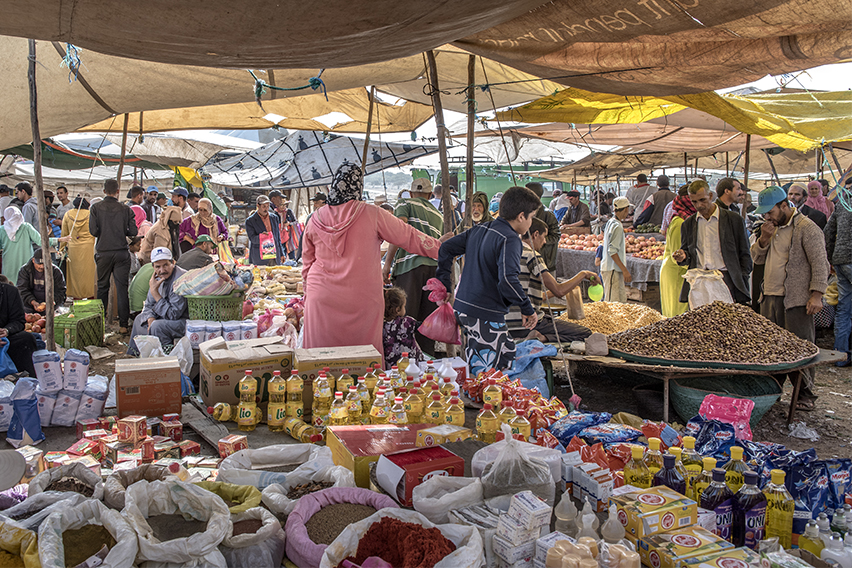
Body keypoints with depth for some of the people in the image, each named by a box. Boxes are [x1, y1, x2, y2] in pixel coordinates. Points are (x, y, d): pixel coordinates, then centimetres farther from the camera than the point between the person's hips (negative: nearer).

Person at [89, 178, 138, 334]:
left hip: (103, 252, 1)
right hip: (121, 252, 0)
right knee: (122, 288, 1)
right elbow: (133, 231, -4)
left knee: (102, 287, 13)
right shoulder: (125, 209, -2)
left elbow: (93, 231, -9)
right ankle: (123, 324, 0)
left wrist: (103, 233, 13)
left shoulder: (95, 208, -2)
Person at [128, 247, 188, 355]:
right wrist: (151, 319, -8)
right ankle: (135, 354, 36)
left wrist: (155, 292, -24)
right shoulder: (158, 278, 3)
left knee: (158, 326, -30)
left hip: (187, 320, -10)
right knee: (140, 319, 21)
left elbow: (173, 314, -27)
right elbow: (149, 305, 15)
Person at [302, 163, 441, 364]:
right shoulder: (371, 214, -7)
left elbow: (307, 263, 12)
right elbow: (408, 236, 3)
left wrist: (308, 294, 25)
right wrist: (441, 248, 17)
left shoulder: (317, 218, 2)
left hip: (322, 297, 3)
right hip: (361, 300, -2)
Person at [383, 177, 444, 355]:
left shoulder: (405, 205, 10)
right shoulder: (438, 215, 27)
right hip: (435, 266, 5)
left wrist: (387, 264, -8)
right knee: (427, 319, 9)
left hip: (411, 264, -5)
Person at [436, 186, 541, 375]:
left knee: (508, 354, 20)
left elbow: (446, 248, 16)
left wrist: (445, 284, 20)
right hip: (486, 316, -9)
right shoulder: (510, 239, -15)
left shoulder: (479, 230, 11)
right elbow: (507, 279, -27)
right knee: (486, 374, -1)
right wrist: (528, 309, -16)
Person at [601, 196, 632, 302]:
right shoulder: (617, 226, -17)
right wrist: (625, 270, -22)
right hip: (613, 270, -10)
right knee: (613, 303, -7)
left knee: (621, 300, 12)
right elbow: (612, 251, -22)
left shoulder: (610, 222, 13)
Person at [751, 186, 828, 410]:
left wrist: (816, 294, -17)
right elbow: (757, 258, 19)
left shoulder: (806, 228, -9)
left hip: (796, 301, -7)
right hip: (770, 297, 7)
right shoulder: (773, 227, 16)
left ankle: (805, 394, 6)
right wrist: (764, 239, 0)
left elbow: (820, 264, -12)